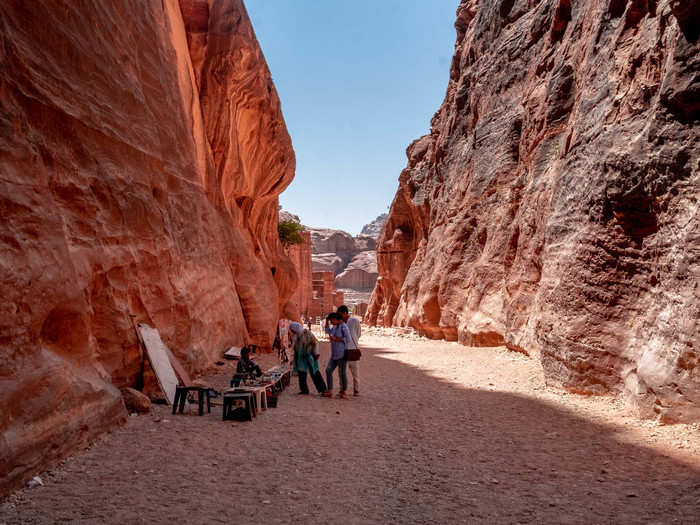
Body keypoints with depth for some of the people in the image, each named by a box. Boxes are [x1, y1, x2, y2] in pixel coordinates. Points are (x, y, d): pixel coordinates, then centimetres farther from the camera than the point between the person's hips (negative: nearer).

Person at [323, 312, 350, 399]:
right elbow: (328, 331, 25)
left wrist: (335, 339, -20)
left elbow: (347, 339, -19)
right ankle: (329, 391, 9)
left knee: (342, 373, -3)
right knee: (328, 371, 5)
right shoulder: (335, 326, 12)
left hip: (342, 354, -9)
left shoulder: (343, 327, -14)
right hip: (334, 355, 9)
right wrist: (326, 320, 13)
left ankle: (344, 392, 8)